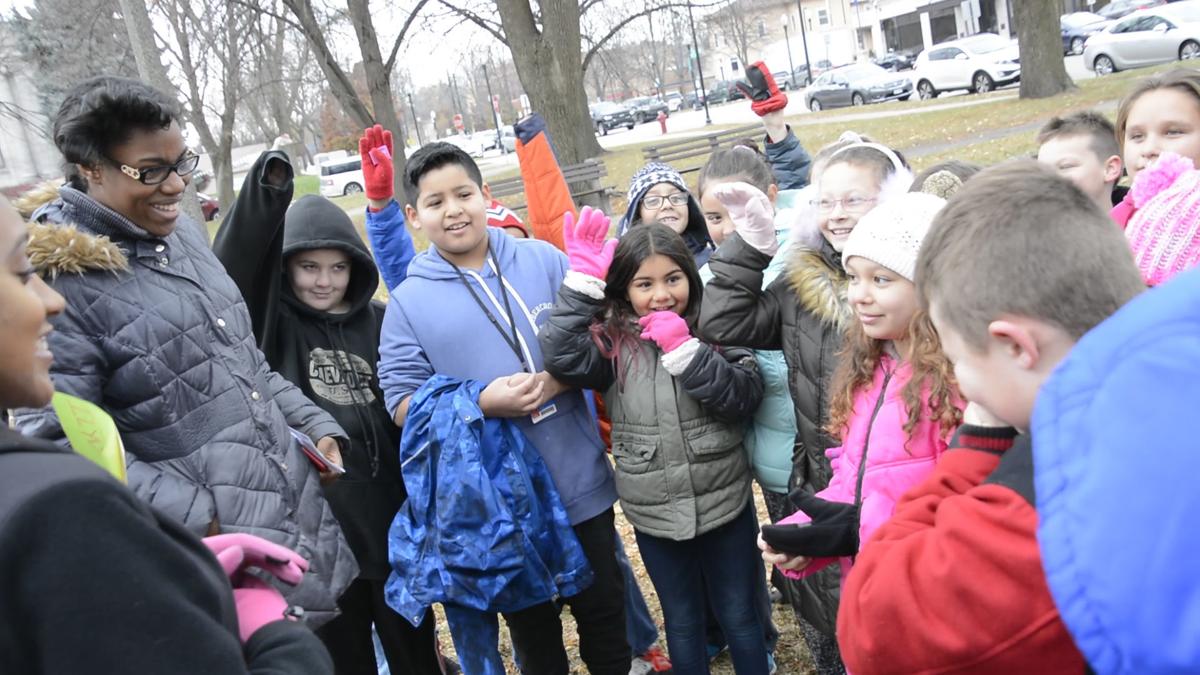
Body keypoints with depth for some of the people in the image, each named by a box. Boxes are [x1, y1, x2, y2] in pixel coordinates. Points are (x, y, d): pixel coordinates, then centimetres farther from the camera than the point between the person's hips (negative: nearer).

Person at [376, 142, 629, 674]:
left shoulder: (545, 260, -1)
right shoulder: (409, 301, -5)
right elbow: (402, 404, -7)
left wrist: (557, 380, -17)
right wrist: (481, 402, -21)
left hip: (581, 483, 1)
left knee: (604, 610, 20)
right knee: (531, 628, 20)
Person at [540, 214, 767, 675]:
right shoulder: (613, 342, -5)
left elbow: (743, 397, -15)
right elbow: (561, 357, -23)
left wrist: (684, 348, -23)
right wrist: (584, 280, -26)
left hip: (723, 505, 0)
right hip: (654, 515, 1)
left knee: (738, 616, 17)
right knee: (682, 620, 20)